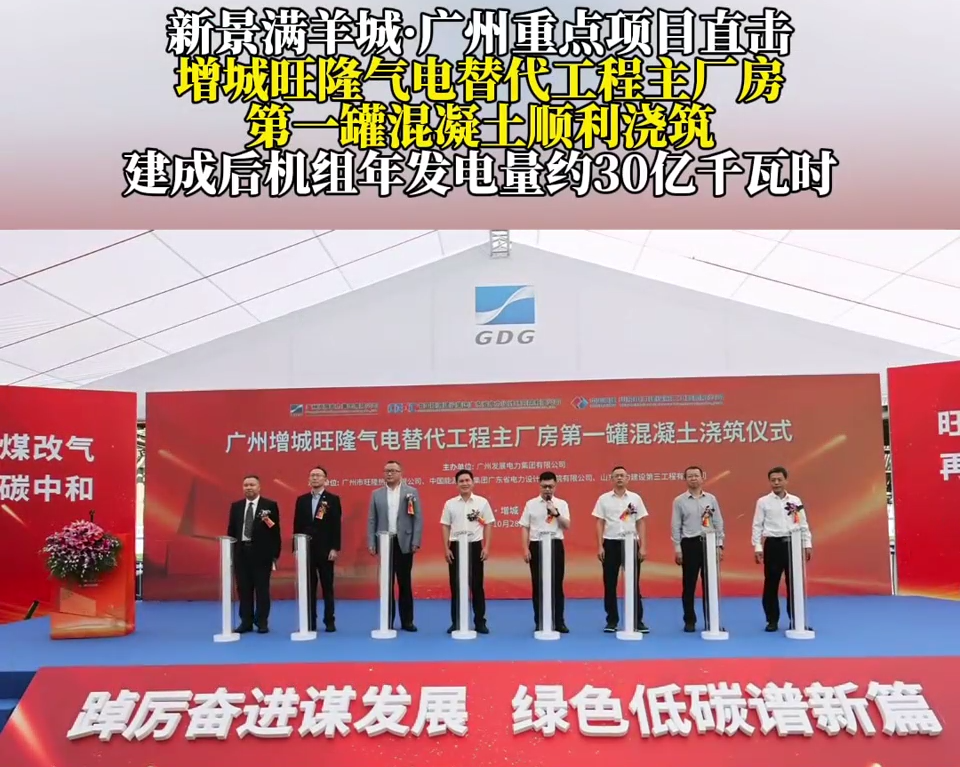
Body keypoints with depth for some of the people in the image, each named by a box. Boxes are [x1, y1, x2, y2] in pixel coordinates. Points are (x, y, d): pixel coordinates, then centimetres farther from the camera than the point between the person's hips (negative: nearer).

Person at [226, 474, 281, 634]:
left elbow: (276, 531, -3)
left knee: (262, 589, 1)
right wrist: (230, 553, 5)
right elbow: (231, 530, 10)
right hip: (241, 552, 4)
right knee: (243, 589, 6)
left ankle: (262, 622, 9)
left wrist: (275, 554, -7)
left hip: (261, 553, -3)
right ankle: (246, 622, 14)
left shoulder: (270, 505, -1)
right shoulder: (236, 506, 10)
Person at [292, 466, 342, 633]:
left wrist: (335, 548, -11)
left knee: (327, 587, 3)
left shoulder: (333, 499, 0)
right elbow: (297, 526, 8)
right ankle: (310, 622, 10)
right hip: (306, 549, 3)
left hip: (325, 550, -3)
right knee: (308, 587, 5)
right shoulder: (302, 500, 9)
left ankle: (330, 622, 8)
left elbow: (336, 526, -5)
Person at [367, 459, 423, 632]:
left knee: (405, 583, 4)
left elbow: (418, 518, -1)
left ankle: (407, 621, 11)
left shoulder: (411, 492, 2)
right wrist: (371, 544, -1)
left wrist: (416, 542, -8)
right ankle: (388, 620, 12)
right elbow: (371, 520, 7)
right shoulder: (376, 494, 8)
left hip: (404, 543, -1)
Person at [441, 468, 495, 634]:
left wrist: (486, 547, -4)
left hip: (475, 546, -1)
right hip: (456, 546, 1)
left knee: (477, 585, 3)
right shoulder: (450, 504, 3)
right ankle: (456, 622, 12)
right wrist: (446, 549, -1)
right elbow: (445, 527, 6)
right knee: (455, 585, 4)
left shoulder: (482, 502, 0)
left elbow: (488, 525, 2)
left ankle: (480, 622, 10)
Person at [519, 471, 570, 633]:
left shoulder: (561, 504, 6)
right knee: (538, 585, 4)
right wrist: (525, 548, -4)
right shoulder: (531, 504, 5)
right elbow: (524, 527, 4)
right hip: (537, 546, 0)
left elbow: (567, 526, -1)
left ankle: (559, 621, 11)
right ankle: (539, 622, 12)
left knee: (557, 584, 3)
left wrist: (556, 513, -15)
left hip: (555, 545, 0)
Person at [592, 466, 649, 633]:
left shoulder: (635, 498, 4)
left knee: (633, 584, 2)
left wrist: (643, 547, -3)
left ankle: (638, 620, 8)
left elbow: (641, 524, 3)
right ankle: (612, 620, 12)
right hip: (611, 544, 0)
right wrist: (599, 547, -6)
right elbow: (599, 524, 2)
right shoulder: (604, 499, 2)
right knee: (610, 585, 4)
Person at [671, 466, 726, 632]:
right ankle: (689, 621, 11)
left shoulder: (711, 498, 6)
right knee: (689, 585, 3)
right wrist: (677, 549, -4)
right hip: (689, 544, -1)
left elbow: (718, 523, 7)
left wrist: (719, 545, 1)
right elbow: (675, 526, 1)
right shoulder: (679, 500, 1)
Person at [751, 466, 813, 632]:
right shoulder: (763, 502, 1)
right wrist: (757, 547, -6)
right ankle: (772, 620, 11)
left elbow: (803, 524, 10)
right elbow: (757, 526, 0)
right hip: (773, 544, -2)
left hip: (792, 544, 2)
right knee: (771, 583, 2)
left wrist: (807, 544, 3)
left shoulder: (795, 501, 8)